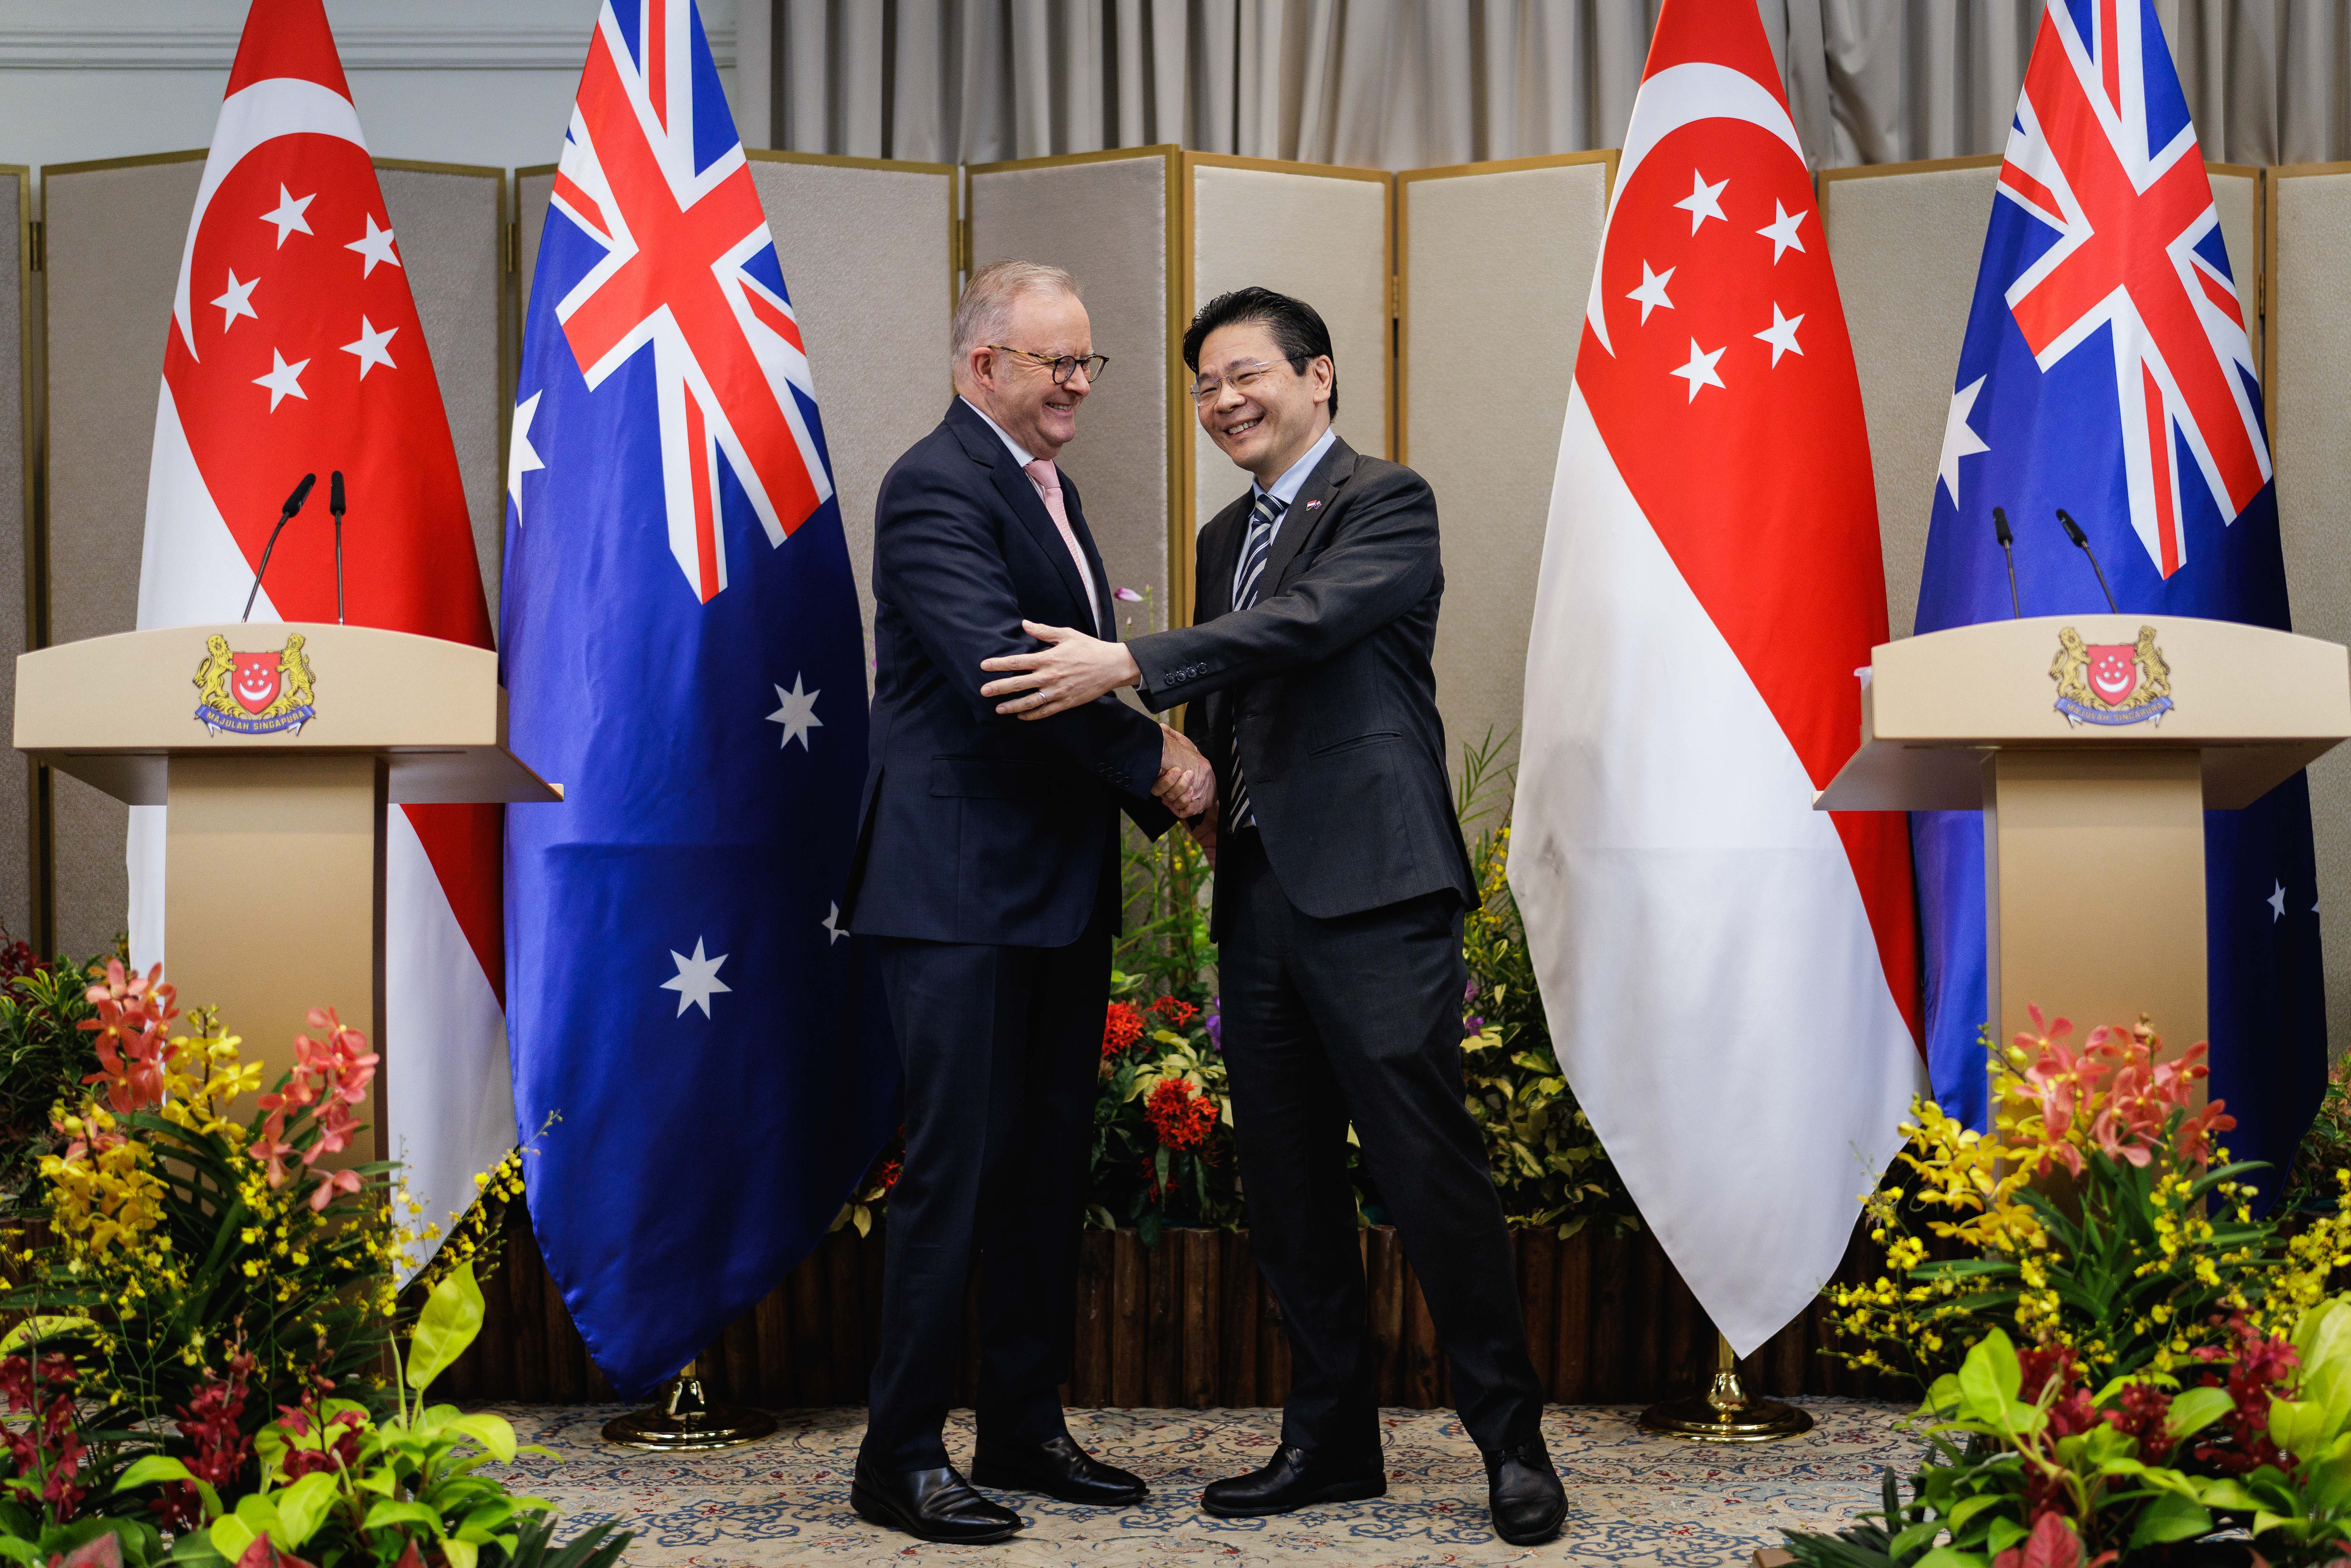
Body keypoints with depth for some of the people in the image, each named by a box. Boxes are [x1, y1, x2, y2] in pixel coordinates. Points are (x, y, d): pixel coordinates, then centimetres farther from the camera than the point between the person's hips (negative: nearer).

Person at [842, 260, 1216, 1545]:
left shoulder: (1046, 485, 18)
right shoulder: (937, 487, -12)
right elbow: (1002, 669, -23)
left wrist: (1161, 776, 3)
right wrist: (1154, 760, -15)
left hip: (1058, 885, 9)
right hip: (961, 889, -9)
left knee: (1049, 1165, 12)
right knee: (957, 1168, -5)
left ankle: (1025, 1430, 22)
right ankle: (900, 1459, 5)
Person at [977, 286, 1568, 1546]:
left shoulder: (1388, 503, -3)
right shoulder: (1225, 538, 21)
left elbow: (1307, 622, -20)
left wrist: (1128, 666, -27)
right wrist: (1190, 786, 6)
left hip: (1371, 893, -8)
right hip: (1257, 899, 8)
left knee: (1430, 1172, -7)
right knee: (1287, 1190, 10)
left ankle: (1511, 1441, 5)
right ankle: (1330, 1440, 21)